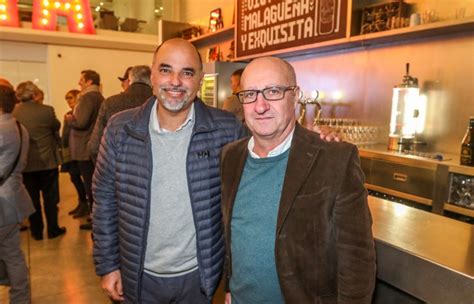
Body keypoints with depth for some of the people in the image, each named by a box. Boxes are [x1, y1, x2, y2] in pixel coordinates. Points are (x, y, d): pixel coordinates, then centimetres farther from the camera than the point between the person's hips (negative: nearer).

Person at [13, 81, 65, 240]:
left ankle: (36, 231, 21)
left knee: (32, 198, 12)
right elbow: (56, 127, 1)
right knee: (50, 197, 9)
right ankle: (53, 229, 17)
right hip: (47, 161, -3)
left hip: (25, 163, 3)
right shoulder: (46, 110, -15)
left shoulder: (13, 112, -5)